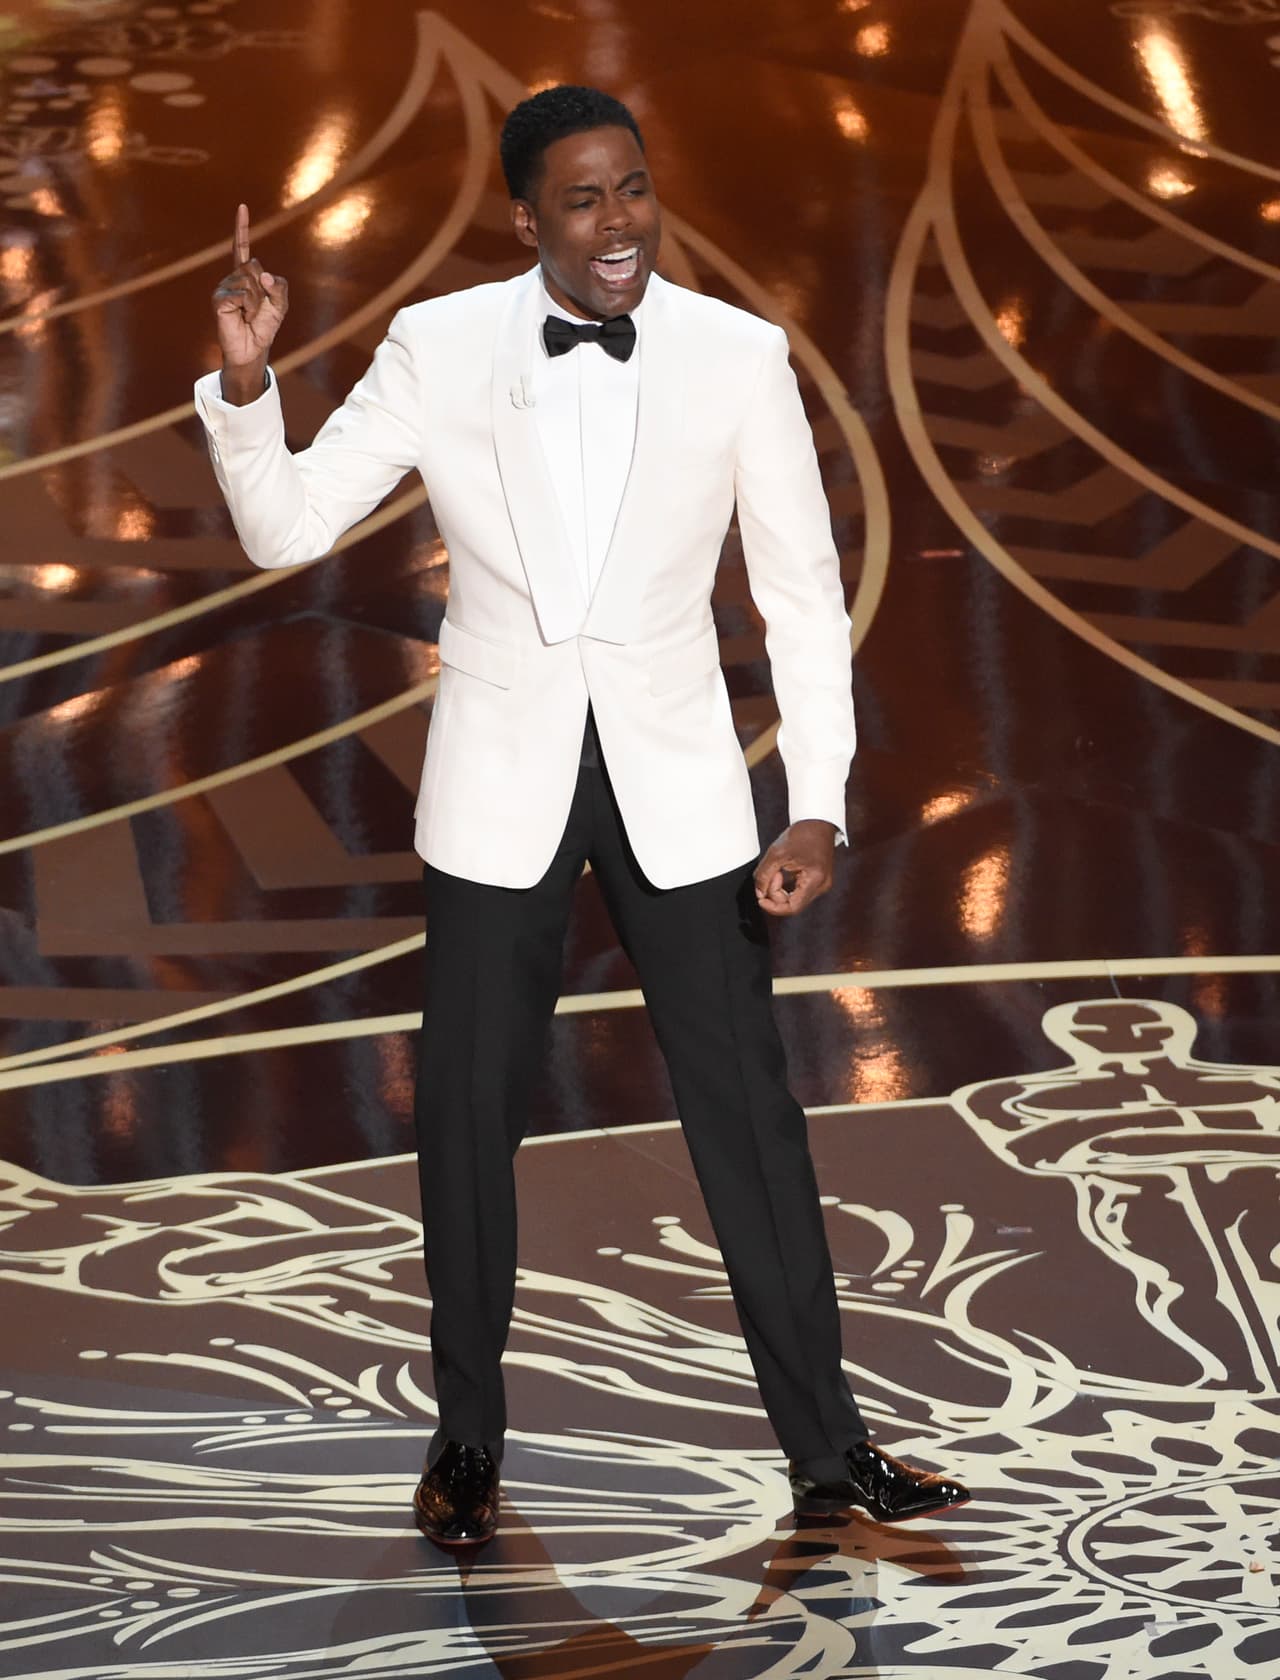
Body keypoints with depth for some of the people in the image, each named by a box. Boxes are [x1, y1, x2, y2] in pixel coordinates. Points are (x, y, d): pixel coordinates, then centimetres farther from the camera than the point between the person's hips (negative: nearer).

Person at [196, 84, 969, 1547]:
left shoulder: (737, 357, -7)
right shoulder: (437, 347, -6)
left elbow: (803, 595, -2)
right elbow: (284, 527, -4)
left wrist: (816, 811, -7)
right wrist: (244, 381, -22)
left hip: (674, 779, 0)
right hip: (499, 784, 1)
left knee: (746, 1106, 1)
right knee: (466, 1111, 7)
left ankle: (828, 1451, 9)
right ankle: (467, 1441, 23)